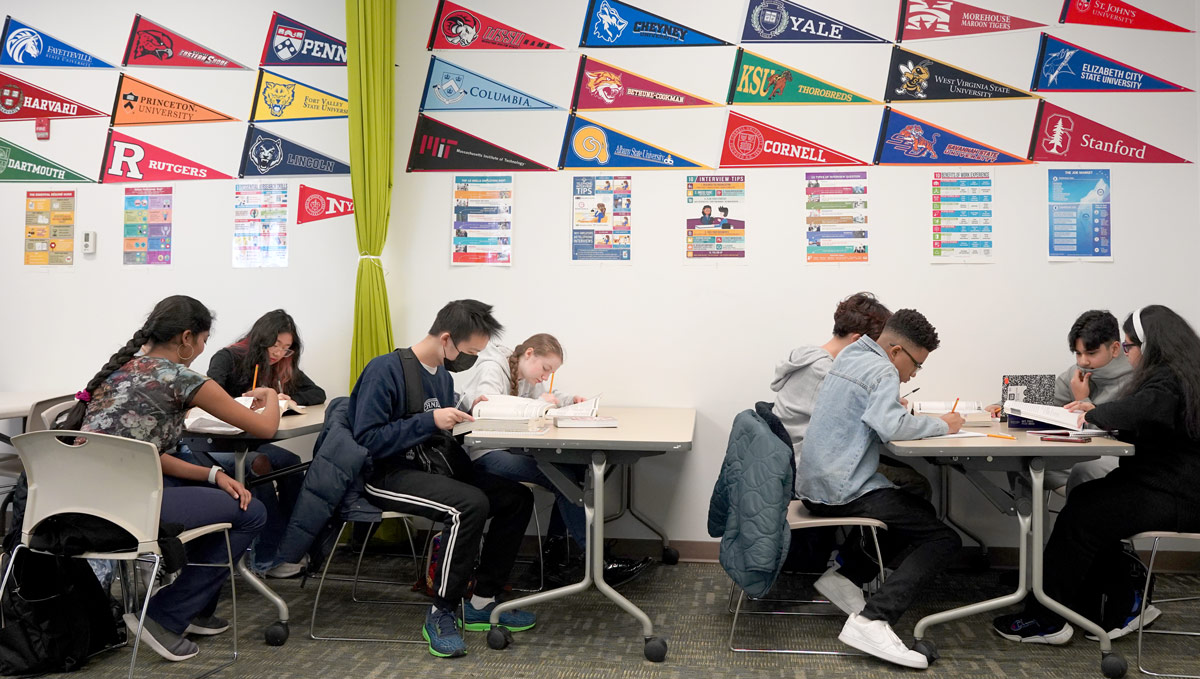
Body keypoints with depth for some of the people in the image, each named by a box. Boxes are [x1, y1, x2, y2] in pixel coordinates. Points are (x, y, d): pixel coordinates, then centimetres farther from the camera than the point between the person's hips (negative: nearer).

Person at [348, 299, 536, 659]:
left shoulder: (443, 377, 10)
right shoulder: (386, 369, -16)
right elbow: (366, 440, -22)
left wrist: (467, 415, 0)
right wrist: (430, 420, -25)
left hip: (431, 468, 9)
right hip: (387, 475, -9)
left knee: (517, 497, -4)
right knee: (471, 504, -32)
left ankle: (482, 603, 4)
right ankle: (441, 614, -15)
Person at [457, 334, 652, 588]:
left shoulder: (525, 376, 15)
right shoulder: (491, 369, -12)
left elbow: (548, 395, 31)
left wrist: (571, 400, 9)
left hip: (508, 448, 10)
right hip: (483, 454, -10)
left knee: (575, 470, -8)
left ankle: (553, 555, -2)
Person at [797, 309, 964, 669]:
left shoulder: (849, 356, 14)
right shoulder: (882, 371, -13)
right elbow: (890, 426, -27)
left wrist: (894, 406, 7)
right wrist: (941, 424, -13)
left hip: (815, 487, 10)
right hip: (843, 490, -10)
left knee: (919, 510, 26)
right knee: (943, 538, -8)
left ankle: (847, 574, 16)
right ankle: (872, 621, -22)